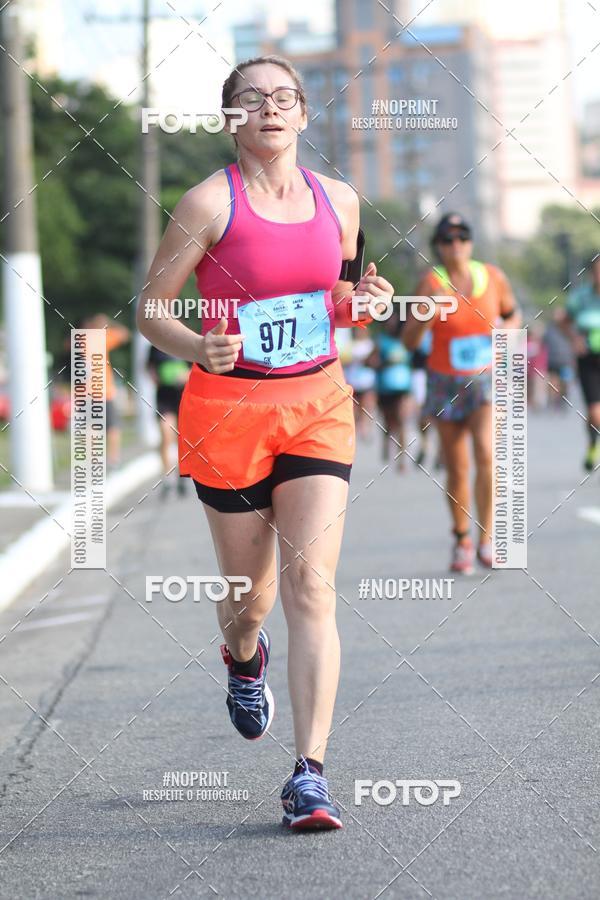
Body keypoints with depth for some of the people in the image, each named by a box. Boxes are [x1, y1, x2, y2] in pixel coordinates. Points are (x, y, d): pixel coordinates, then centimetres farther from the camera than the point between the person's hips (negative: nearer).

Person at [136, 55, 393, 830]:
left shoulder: (338, 202, 5)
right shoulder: (209, 203, -8)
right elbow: (150, 312, -4)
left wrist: (364, 303, -3)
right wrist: (198, 348, -25)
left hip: (318, 408, 2)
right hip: (227, 410, -2)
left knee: (311, 586, -11)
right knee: (251, 591, 10)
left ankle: (309, 776, -14)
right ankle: (243, 657, 49)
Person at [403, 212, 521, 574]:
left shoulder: (493, 276, -3)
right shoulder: (431, 282, -9)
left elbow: (513, 313, 16)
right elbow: (410, 340, -12)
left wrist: (508, 328, -7)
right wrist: (428, 313, -30)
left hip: (487, 381, 0)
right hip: (446, 384, 0)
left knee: (486, 453, -21)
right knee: (457, 469, 4)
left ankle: (487, 538, -12)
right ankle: (462, 540, 24)